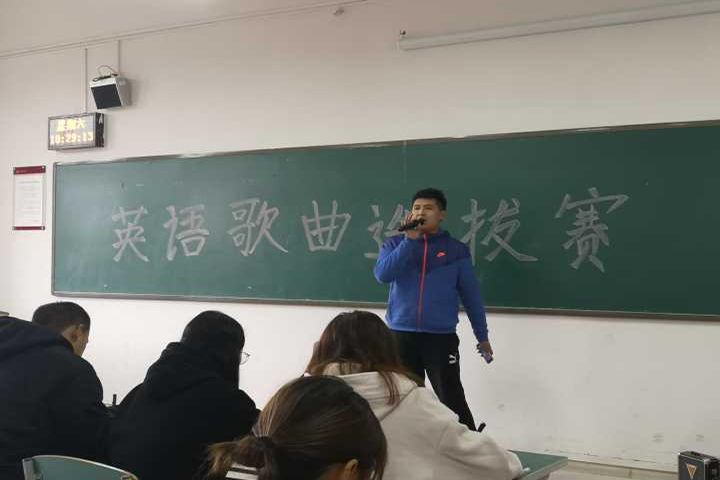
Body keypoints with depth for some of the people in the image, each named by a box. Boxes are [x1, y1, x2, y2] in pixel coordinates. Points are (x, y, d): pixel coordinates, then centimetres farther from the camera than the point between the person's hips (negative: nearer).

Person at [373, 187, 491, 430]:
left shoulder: (456, 250, 3)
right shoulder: (395, 244, 6)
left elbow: (471, 294, 6)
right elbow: (382, 274, -13)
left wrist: (482, 336, 8)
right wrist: (410, 239, -16)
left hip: (441, 337, -2)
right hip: (401, 335, 2)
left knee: (452, 399, -4)